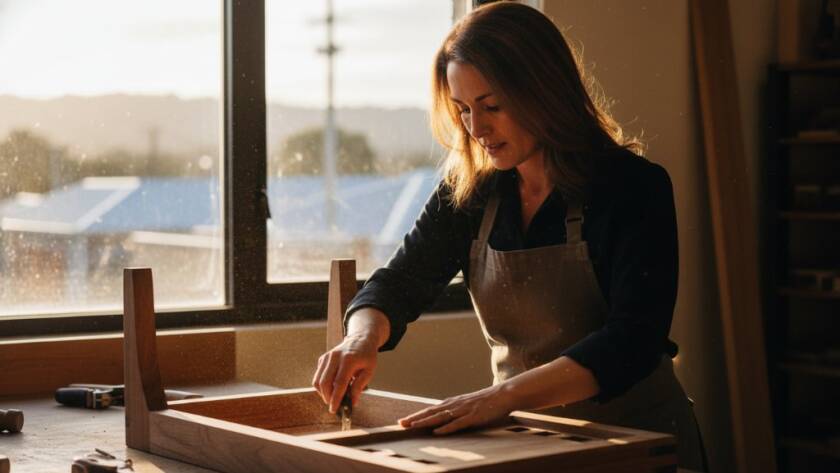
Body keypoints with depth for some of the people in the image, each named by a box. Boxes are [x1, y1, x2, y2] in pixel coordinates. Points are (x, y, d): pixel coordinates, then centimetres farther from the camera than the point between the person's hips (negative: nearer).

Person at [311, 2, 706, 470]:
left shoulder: (634, 187, -13)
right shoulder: (467, 194, 2)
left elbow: (633, 340, -22)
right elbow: (399, 282, 1)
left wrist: (503, 395, -34)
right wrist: (363, 337, -24)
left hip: (639, 436, -5)